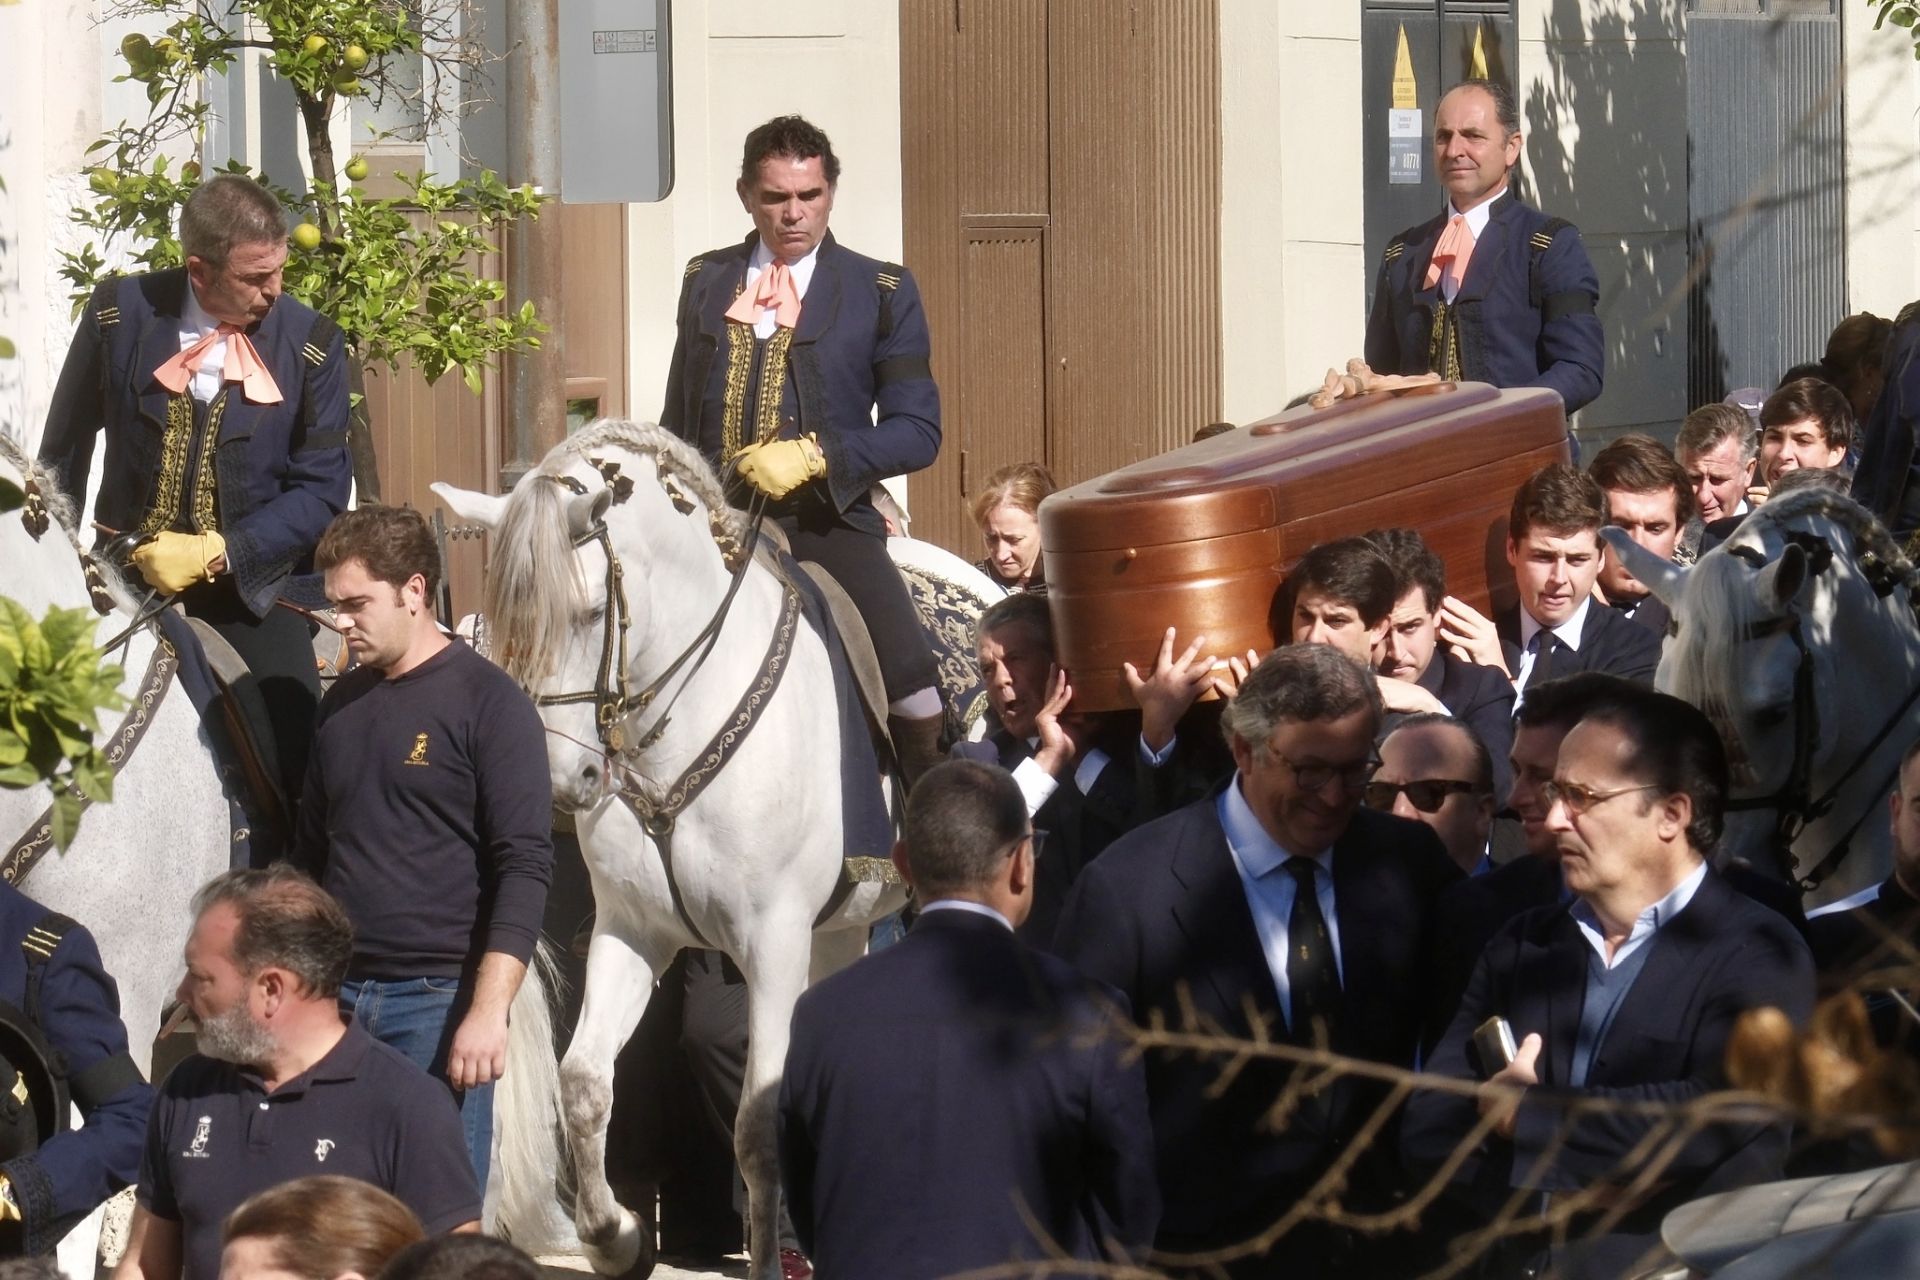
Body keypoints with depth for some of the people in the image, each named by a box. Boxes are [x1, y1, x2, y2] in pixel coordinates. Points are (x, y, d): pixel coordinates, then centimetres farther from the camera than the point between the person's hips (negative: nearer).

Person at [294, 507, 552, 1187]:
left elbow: (526, 868, -10)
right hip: (337, 996, 6)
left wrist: (488, 1010, -19)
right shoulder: (344, 703, 15)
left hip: (438, 1002, -6)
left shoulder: (488, 702, -4)